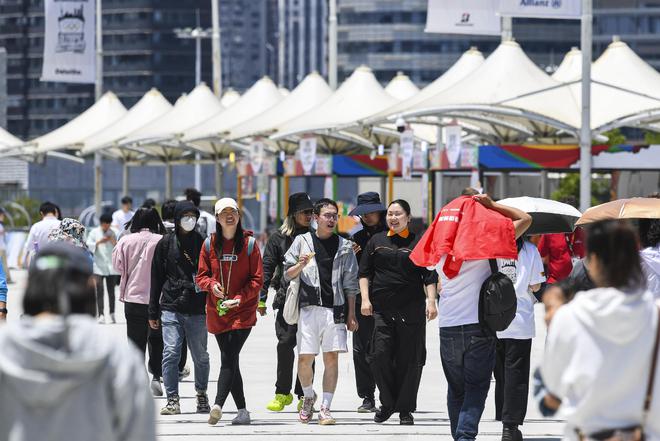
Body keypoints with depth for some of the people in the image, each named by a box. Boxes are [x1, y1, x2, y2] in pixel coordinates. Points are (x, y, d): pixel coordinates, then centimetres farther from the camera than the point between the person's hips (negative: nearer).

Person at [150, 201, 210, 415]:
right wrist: (153, 311, 7)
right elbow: (156, 278, 10)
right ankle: (172, 400, -5)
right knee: (171, 353, -9)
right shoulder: (166, 243, 7)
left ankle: (201, 395, 24)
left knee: (200, 356, 6)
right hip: (171, 308, 0)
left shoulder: (203, 243, 7)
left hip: (198, 311, 0)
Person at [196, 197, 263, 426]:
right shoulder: (210, 244, 6)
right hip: (216, 311, 4)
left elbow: (257, 279, -1)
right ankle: (242, 410, 13)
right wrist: (212, 285, -12)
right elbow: (201, 276, 10)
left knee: (228, 358, -17)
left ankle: (218, 405, -28)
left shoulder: (248, 243, -1)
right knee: (230, 360, 7)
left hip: (243, 310, -4)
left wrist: (239, 298, -14)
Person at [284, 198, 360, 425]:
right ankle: (308, 396, 23)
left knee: (332, 358, -5)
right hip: (309, 308, -1)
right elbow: (287, 274, 10)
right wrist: (301, 265, -11)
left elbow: (350, 284, 11)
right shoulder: (302, 241, 8)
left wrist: (351, 314, 6)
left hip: (335, 309, 1)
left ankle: (325, 407, 0)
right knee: (305, 358, -3)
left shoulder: (344, 246, 10)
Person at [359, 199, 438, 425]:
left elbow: (429, 276, 3)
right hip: (381, 309, 2)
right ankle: (388, 403, 9)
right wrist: (365, 299, 1)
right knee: (379, 355, -8)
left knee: (409, 360, -1)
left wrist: (431, 302, -8)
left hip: (412, 310, -2)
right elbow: (364, 272, 13)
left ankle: (406, 409, 8)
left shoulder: (419, 243, 7)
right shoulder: (376, 241, 13)